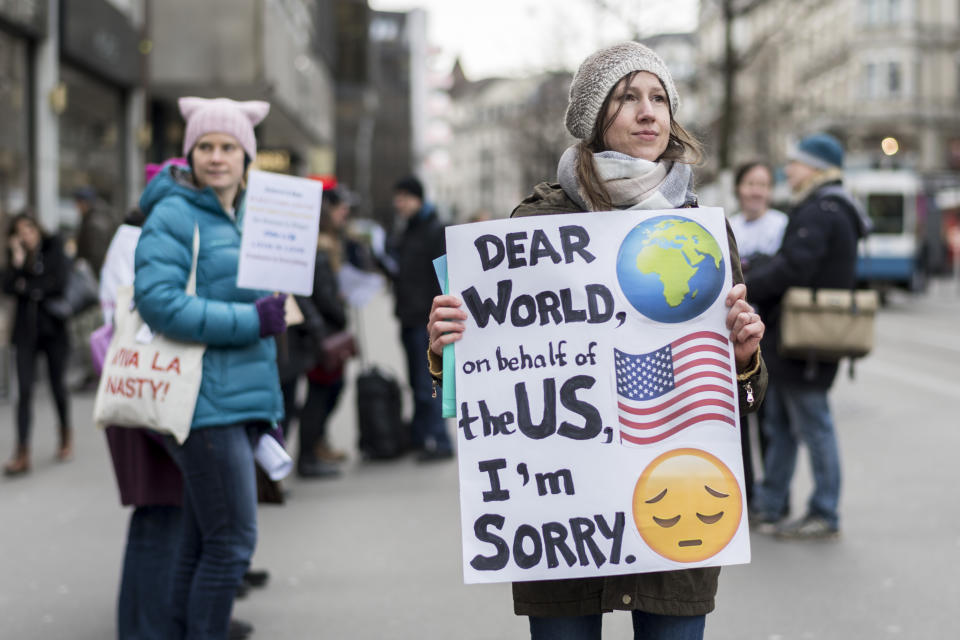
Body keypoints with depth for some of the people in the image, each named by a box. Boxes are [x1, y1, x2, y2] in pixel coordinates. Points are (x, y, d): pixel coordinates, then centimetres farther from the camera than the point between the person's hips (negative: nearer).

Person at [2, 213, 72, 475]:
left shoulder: (54, 248, -1)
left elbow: (60, 282, -12)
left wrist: (28, 287, -6)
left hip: (53, 328, -2)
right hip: (26, 331, 2)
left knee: (57, 385, 8)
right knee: (25, 390, -5)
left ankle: (66, 436, 32)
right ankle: (22, 453, -8)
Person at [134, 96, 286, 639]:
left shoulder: (246, 217, 17)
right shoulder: (174, 214, -8)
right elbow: (157, 299, -19)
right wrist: (251, 320, -20)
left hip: (242, 397, 8)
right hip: (204, 400, -8)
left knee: (202, 543, 12)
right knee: (233, 542, -9)